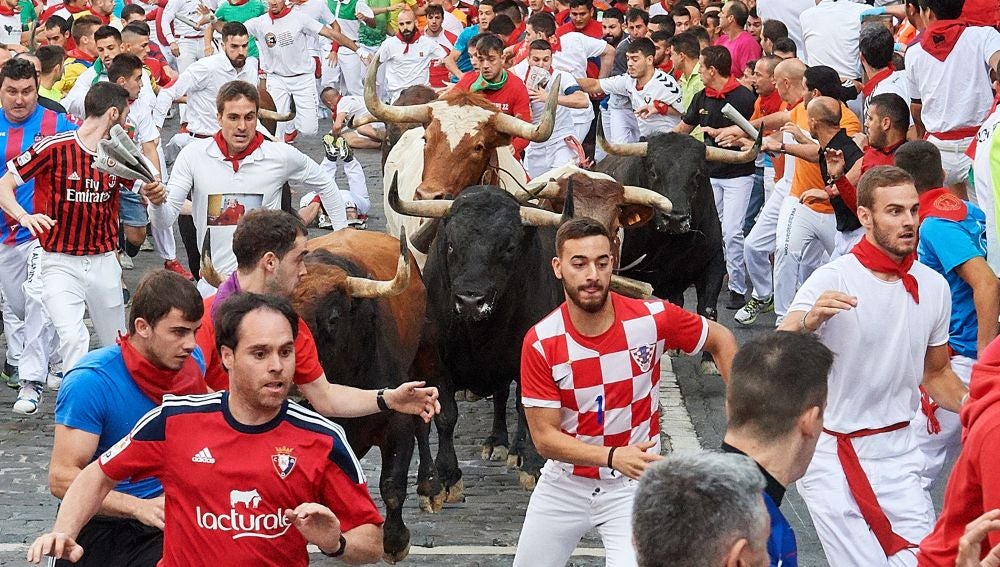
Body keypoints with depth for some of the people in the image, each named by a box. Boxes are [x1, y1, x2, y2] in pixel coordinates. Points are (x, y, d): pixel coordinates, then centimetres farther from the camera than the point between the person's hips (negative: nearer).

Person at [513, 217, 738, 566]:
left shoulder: (652, 319, -17)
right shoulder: (540, 344, -18)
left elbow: (720, 341, 2)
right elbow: (544, 437, -17)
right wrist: (613, 456, -32)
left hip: (634, 485, -1)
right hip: (565, 482, 2)